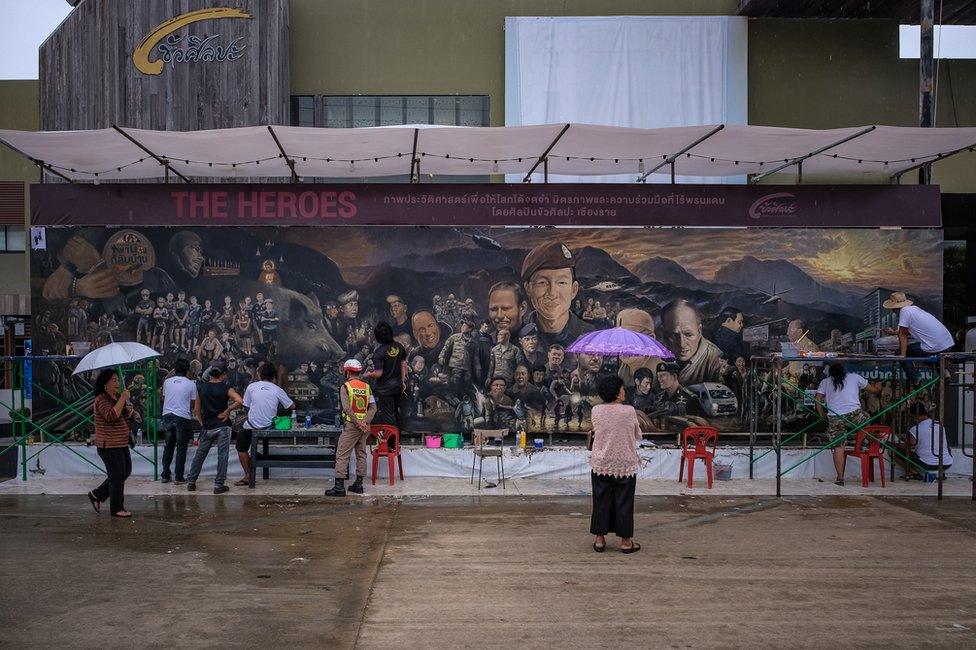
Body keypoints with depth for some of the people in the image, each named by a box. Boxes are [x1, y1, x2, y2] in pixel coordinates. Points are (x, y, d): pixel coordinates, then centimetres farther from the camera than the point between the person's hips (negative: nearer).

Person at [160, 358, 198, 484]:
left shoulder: (167, 382, 4)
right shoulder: (191, 384, -5)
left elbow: (163, 399, 16)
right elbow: (192, 404, 0)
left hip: (167, 416, 3)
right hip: (183, 418, -3)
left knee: (168, 446, 14)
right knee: (181, 448, 3)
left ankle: (165, 475, 16)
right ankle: (178, 477, 5)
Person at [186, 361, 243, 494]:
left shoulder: (202, 388, 5)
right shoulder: (226, 388, -7)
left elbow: (197, 409, 9)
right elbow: (240, 401, -20)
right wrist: (227, 410, -8)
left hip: (207, 427, 4)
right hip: (223, 427, -4)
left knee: (199, 454, 15)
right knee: (222, 456, 1)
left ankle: (191, 482, 20)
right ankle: (219, 485, 2)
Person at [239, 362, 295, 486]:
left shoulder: (251, 386, -5)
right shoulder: (277, 390, -3)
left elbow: (247, 406, 1)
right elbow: (292, 406, 4)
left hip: (252, 425, -2)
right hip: (269, 425, 2)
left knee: (241, 448, 14)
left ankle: (248, 475, 11)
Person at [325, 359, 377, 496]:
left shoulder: (345, 387, -6)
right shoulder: (366, 387, 9)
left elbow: (347, 408, -16)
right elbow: (373, 407, 1)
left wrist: (358, 423, -14)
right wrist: (364, 422, -8)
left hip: (351, 425, -6)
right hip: (365, 426, 6)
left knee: (342, 455, -3)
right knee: (361, 454, 13)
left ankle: (339, 486, -7)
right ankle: (358, 484, 17)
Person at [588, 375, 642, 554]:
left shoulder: (596, 411, -6)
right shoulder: (629, 411, -12)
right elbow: (637, 436, 1)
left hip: (600, 464, 2)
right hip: (625, 465, -2)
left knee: (601, 501, 11)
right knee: (624, 503, 8)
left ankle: (600, 540, 17)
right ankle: (625, 541, 15)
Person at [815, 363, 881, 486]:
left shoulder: (825, 382, 18)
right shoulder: (854, 377, 15)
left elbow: (818, 401, 10)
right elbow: (872, 389, 24)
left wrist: (823, 415, 23)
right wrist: (879, 389, 46)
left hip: (834, 418, 2)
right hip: (854, 414, -1)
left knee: (838, 447, 4)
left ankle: (840, 478, 3)